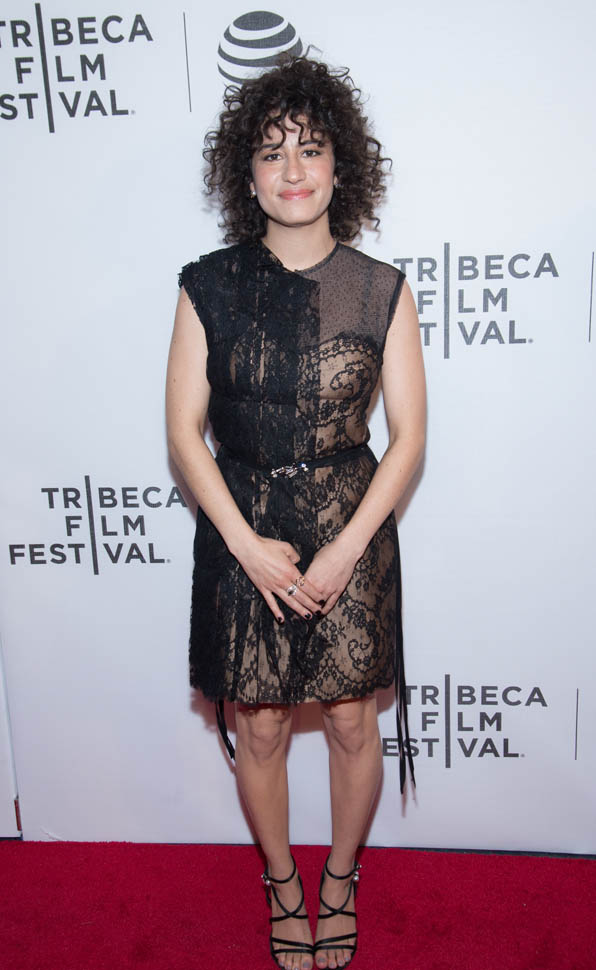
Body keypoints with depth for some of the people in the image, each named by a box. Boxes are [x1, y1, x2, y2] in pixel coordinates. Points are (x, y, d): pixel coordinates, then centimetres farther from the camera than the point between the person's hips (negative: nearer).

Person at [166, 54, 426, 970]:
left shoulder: (382, 290, -4)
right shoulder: (208, 286, -4)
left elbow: (408, 436, -4)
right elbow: (184, 430, -3)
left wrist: (343, 550, -11)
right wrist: (250, 545, -11)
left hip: (351, 528, 0)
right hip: (242, 532, 1)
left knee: (351, 721, 12)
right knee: (259, 727, 13)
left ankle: (341, 877, 42)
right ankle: (282, 880, 41)